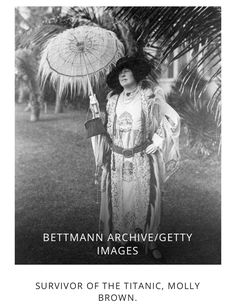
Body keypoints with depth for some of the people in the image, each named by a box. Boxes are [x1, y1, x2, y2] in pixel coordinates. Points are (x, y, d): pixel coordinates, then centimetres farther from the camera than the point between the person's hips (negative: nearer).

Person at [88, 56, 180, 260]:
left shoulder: (150, 95, -4)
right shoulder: (113, 99, 7)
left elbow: (172, 119, 1)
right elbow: (107, 127, 13)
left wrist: (158, 140, -7)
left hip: (142, 158, -3)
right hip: (118, 159, 3)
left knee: (147, 198, 3)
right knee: (117, 198, 8)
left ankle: (150, 241, 17)